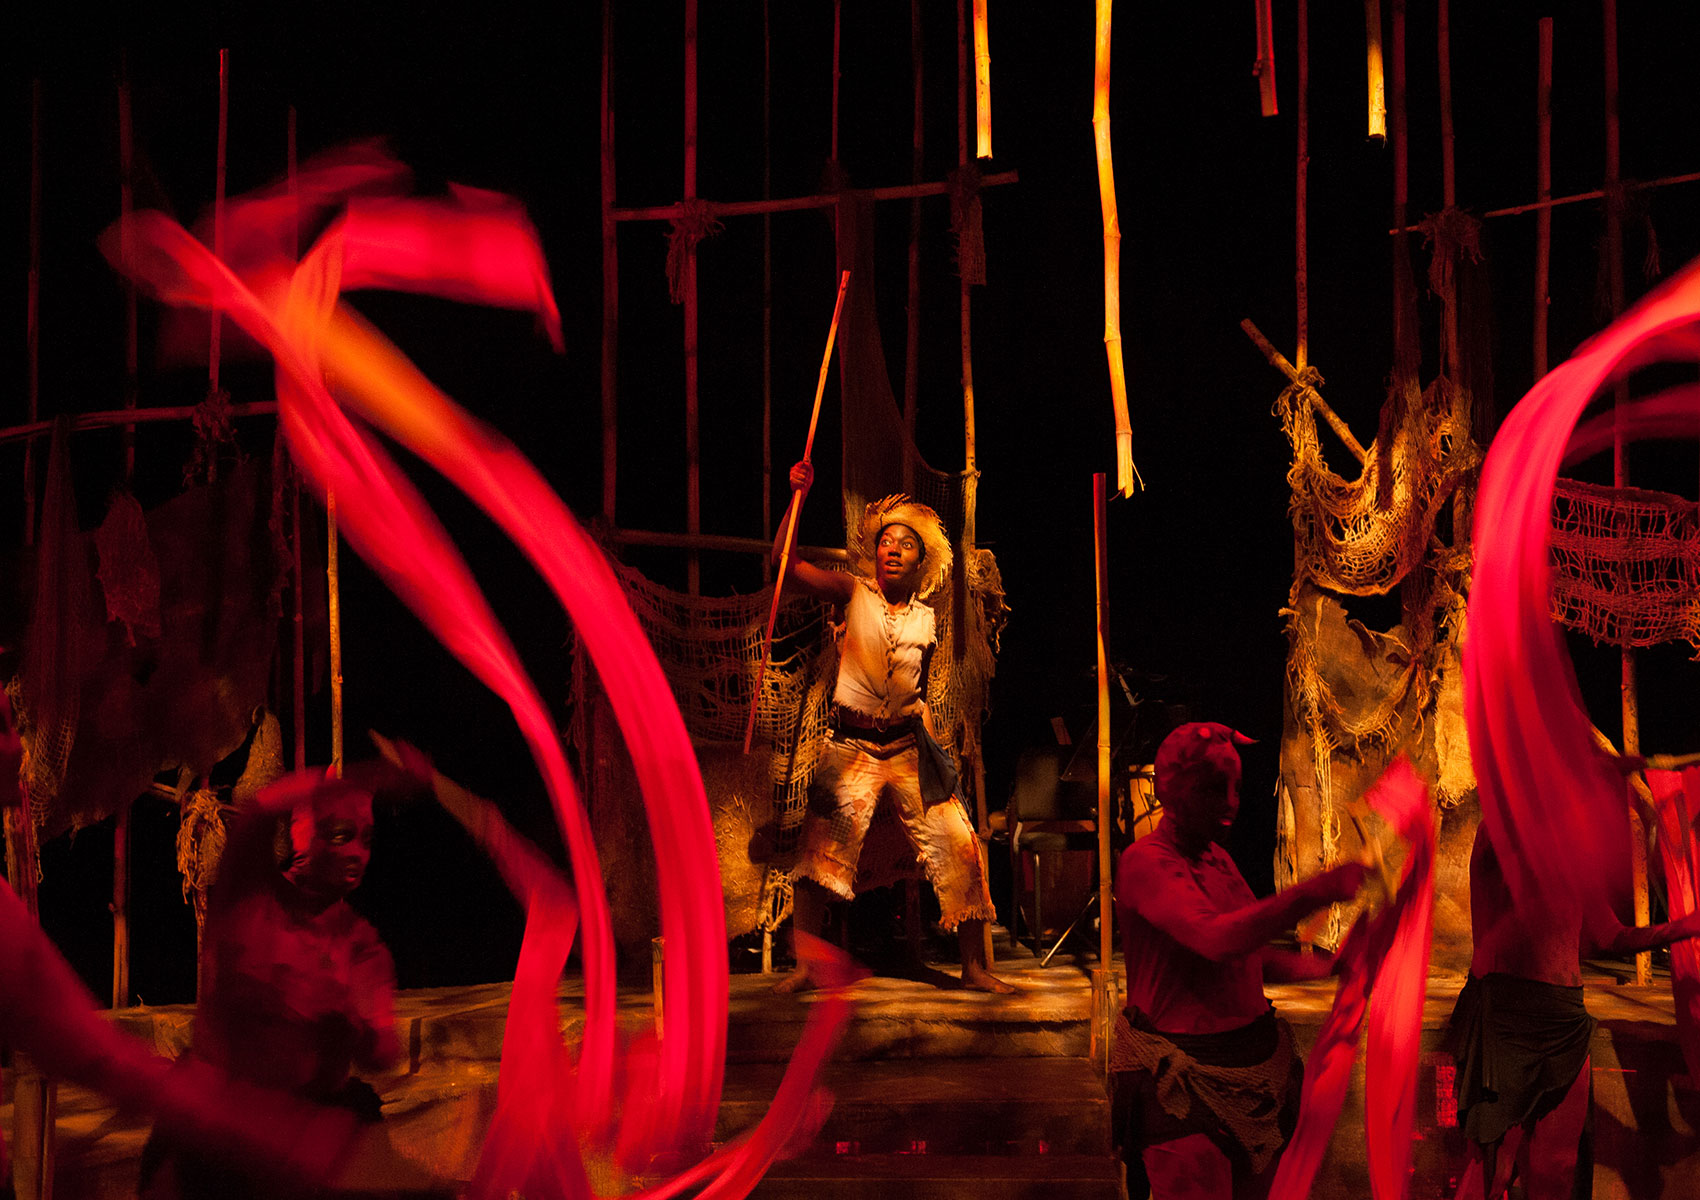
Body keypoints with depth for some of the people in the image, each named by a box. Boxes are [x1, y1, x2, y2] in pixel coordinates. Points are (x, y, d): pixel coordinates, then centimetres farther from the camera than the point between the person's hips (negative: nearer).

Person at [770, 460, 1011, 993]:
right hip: (852, 746, -3)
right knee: (819, 848, -13)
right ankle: (805, 965, 1)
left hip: (909, 747, 3)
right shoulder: (854, 594, 2)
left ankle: (974, 967, 9)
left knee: (959, 848, -3)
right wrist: (797, 498, -17)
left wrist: (935, 748, 14)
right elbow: (786, 562, -8)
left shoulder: (924, 619, 10)